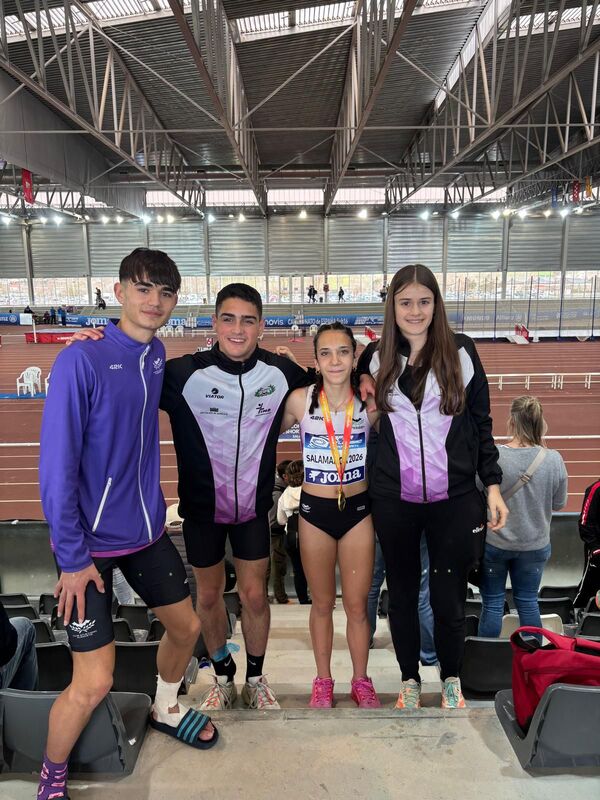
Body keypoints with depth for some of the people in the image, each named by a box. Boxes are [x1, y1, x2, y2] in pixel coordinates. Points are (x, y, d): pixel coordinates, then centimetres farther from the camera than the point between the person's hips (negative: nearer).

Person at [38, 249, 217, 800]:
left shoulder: (157, 355, 1)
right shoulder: (82, 359, -19)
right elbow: (57, 462, -18)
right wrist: (71, 557, -16)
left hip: (147, 529, 7)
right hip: (90, 543, -6)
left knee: (186, 626, 19)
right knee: (94, 683, -3)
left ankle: (166, 709, 49)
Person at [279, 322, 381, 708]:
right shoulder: (300, 399, -10)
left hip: (358, 511, 0)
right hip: (315, 511, 0)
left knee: (357, 604, 10)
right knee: (322, 603, 15)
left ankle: (361, 681, 32)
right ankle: (323, 681, 35)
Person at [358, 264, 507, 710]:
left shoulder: (461, 352, -2)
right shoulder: (377, 357, 2)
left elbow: (482, 423, 2)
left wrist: (493, 485, -1)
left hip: (454, 499, -1)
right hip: (394, 501, 2)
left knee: (449, 598, 8)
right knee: (402, 594, 14)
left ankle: (451, 680, 35)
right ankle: (410, 679, 35)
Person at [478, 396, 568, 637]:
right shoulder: (554, 460, -14)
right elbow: (559, 504, -1)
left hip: (494, 543, -2)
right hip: (534, 545, 2)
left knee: (492, 603, 12)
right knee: (528, 602, 18)